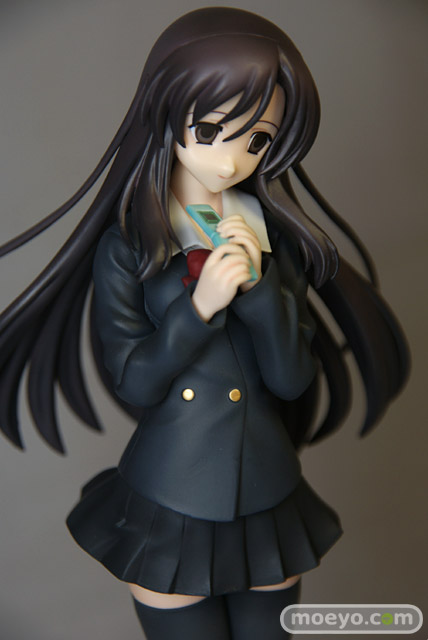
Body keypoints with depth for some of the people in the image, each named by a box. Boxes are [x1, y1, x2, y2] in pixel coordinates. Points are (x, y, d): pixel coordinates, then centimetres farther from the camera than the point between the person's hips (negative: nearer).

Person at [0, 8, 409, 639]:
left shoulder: (275, 238, -2)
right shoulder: (127, 247, -10)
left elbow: (293, 379, -7)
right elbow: (134, 383, -12)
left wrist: (257, 284, -20)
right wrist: (200, 304, -24)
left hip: (268, 502, 3)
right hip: (170, 509, -3)